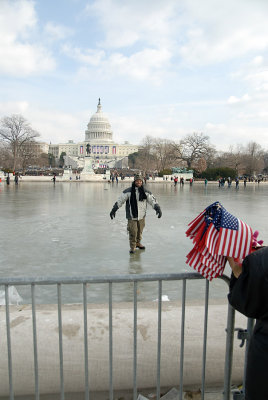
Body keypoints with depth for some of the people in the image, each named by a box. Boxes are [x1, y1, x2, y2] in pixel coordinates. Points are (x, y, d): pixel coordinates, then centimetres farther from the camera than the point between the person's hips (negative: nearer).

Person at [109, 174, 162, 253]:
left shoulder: (145, 192, 1)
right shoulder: (128, 191, -8)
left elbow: (152, 200, 2)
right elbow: (120, 200, -4)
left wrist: (158, 208, -11)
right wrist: (114, 210, -5)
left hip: (141, 216, 3)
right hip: (132, 216, -3)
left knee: (140, 231, 15)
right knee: (133, 232, -4)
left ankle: (138, 243, 40)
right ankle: (132, 247, 16)